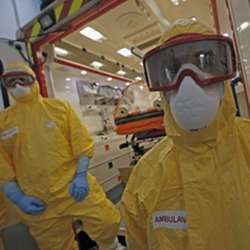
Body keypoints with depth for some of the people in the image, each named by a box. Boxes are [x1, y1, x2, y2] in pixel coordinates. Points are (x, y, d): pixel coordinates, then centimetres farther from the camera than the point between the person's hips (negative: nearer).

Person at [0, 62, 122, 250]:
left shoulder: (60, 107, 0)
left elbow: (82, 142, -3)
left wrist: (81, 175, -11)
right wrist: (18, 198, -5)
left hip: (74, 186, -1)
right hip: (37, 200, 2)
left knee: (107, 221, 1)